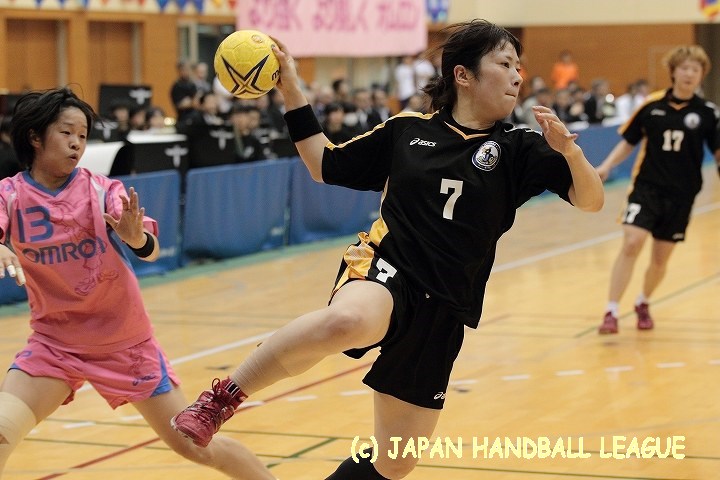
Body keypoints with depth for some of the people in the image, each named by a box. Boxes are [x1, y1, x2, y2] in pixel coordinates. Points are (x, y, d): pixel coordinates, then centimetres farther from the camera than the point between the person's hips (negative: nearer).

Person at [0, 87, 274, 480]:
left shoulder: (102, 190, -9)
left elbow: (151, 251, -21)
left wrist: (136, 237, -44)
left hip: (124, 342, -1)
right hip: (54, 342, 1)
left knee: (195, 445, 4)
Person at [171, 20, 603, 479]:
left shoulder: (517, 148, 5)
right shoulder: (406, 130, 7)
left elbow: (591, 199, -4)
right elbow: (326, 165, 18)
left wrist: (569, 150, -23)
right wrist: (293, 93, 12)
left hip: (442, 310, 3)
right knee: (347, 321, -41)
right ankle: (223, 397, -24)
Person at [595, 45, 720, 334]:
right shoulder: (652, 105, -1)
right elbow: (629, 141, 8)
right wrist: (606, 166, -3)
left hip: (681, 194, 1)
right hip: (647, 187, -1)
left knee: (661, 258, 9)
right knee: (631, 244, -17)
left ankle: (643, 303, 37)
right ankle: (611, 313, -12)